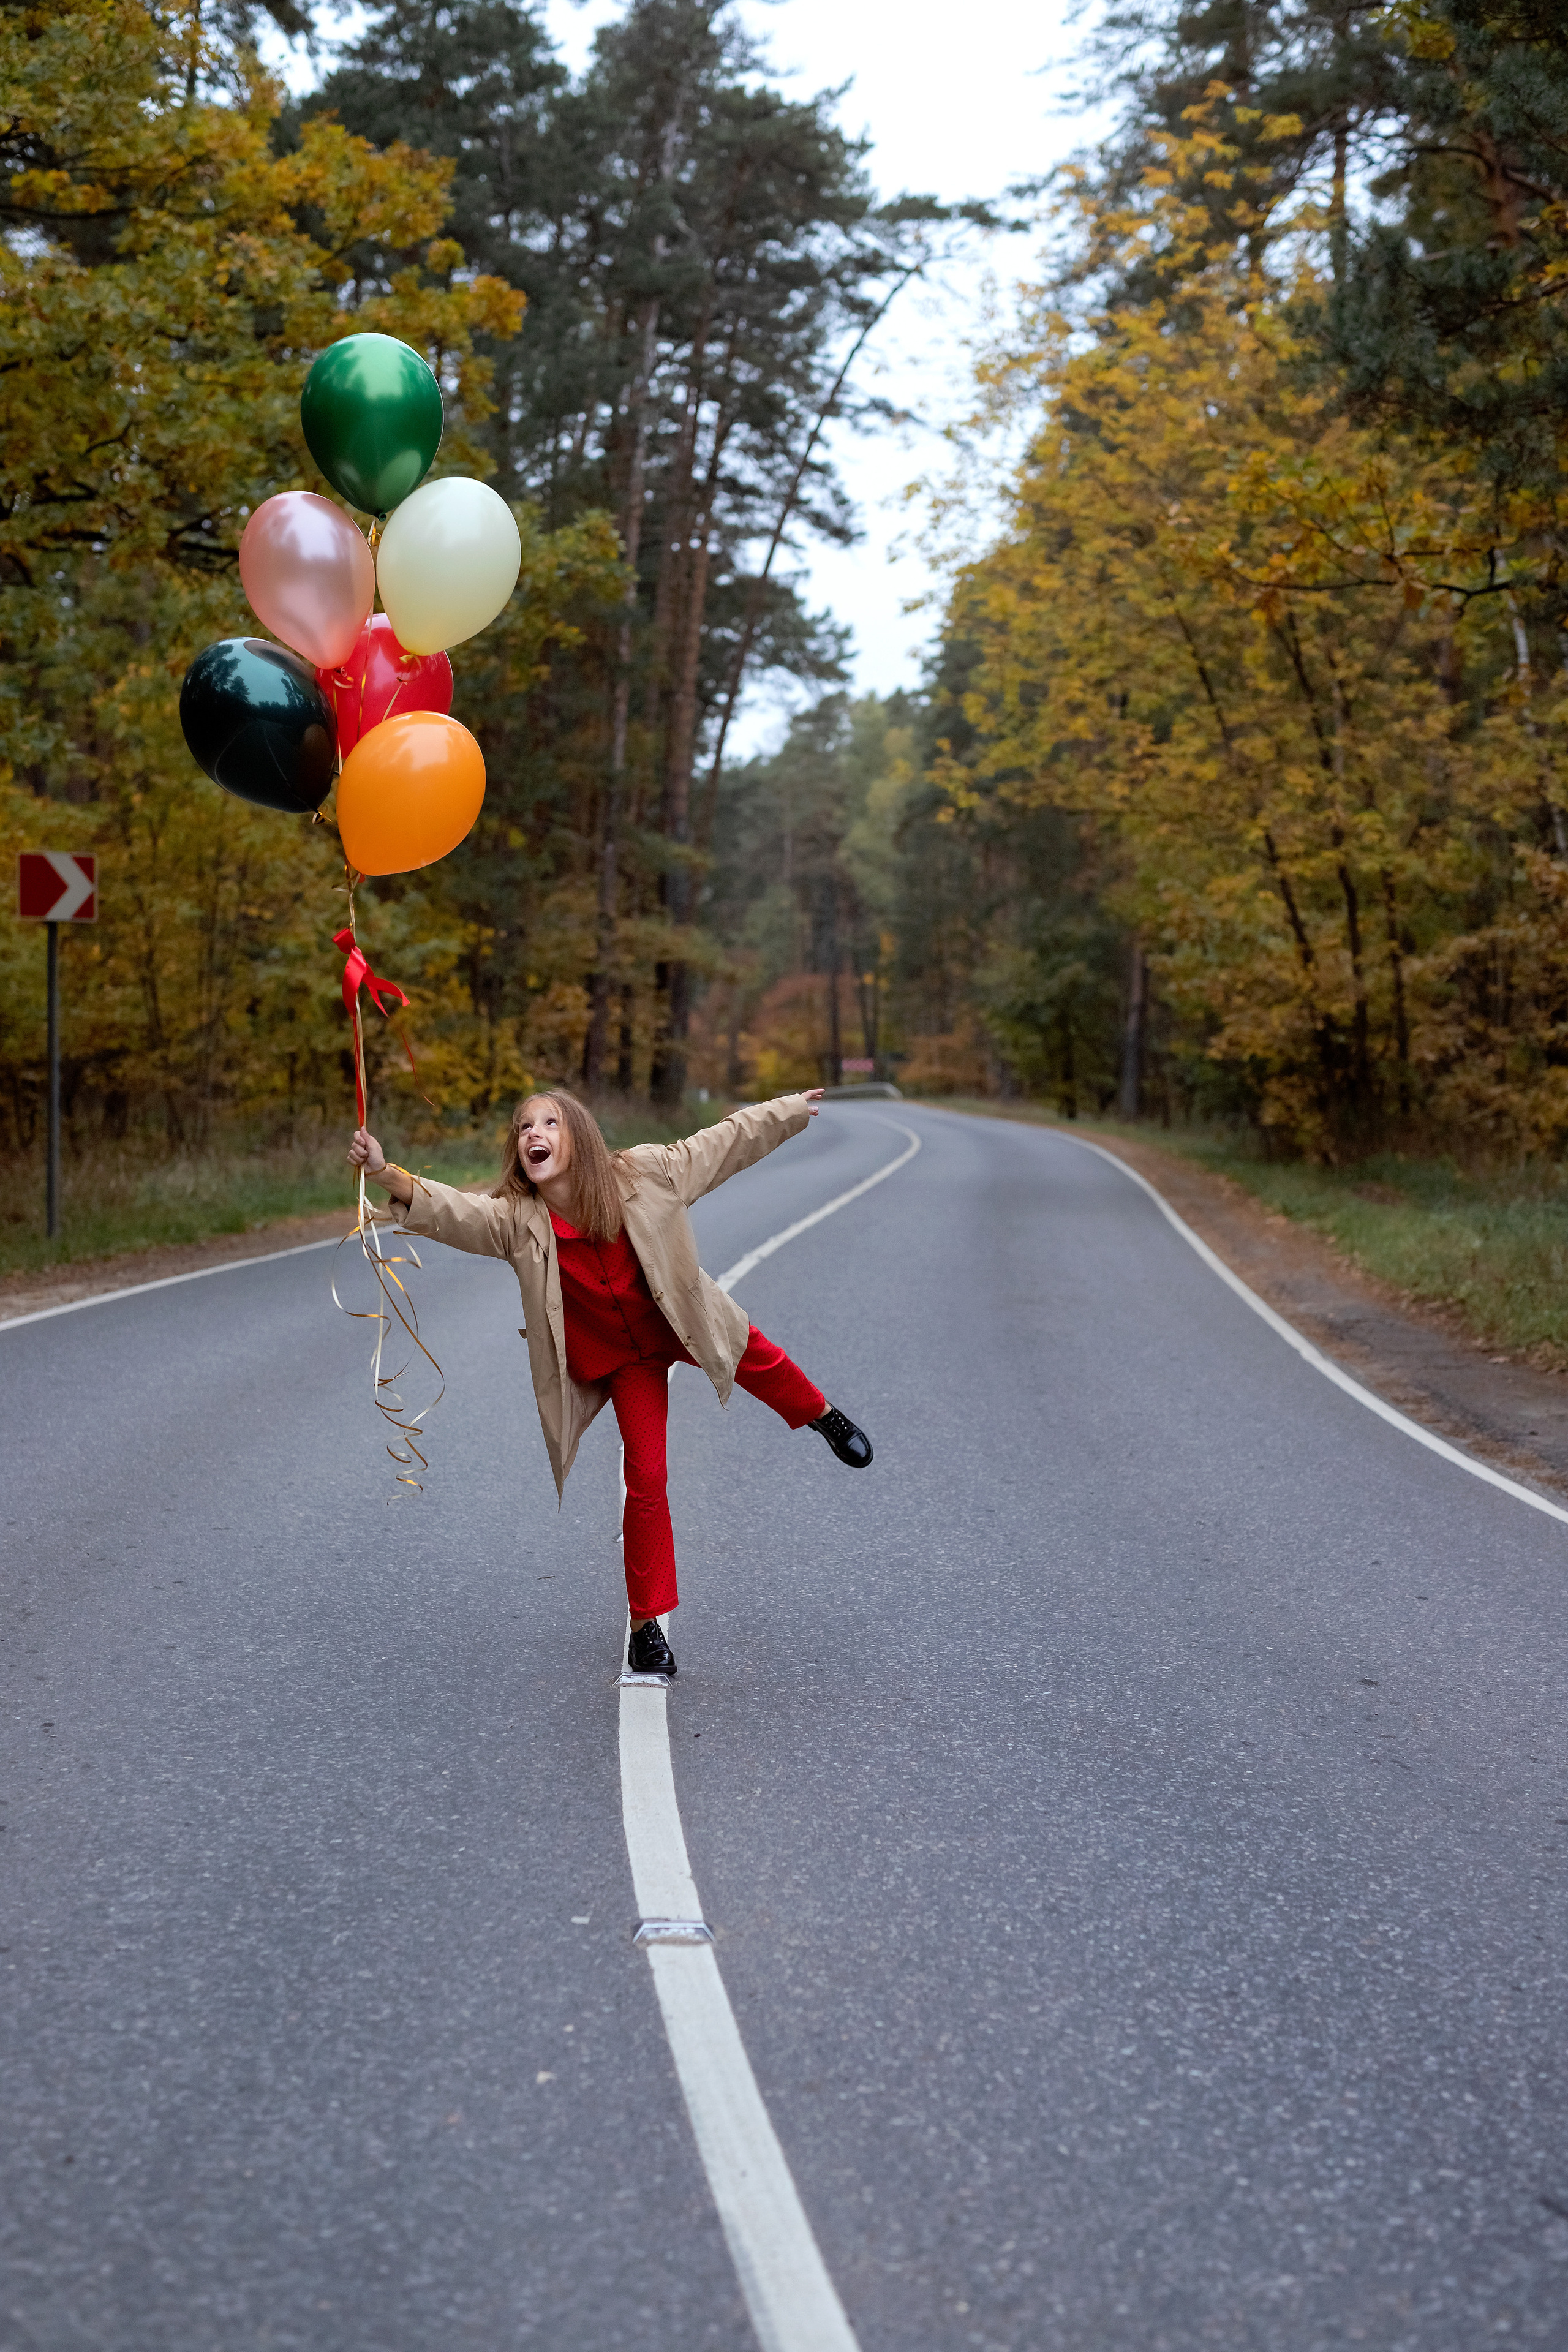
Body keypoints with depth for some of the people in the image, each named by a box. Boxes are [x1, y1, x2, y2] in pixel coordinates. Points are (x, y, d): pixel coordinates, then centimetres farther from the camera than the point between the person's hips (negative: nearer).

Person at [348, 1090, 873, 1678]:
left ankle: (821, 1416, 57)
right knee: (646, 1480, -1)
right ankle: (647, 1623, 15)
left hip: (686, 1324, 1)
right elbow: (451, 1211, -41)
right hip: (622, 1360, -1)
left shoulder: (644, 1175, -22)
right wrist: (386, 1174, -58)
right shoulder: (515, 1221, -24)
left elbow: (724, 1142, -10)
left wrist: (793, 1109, -1)